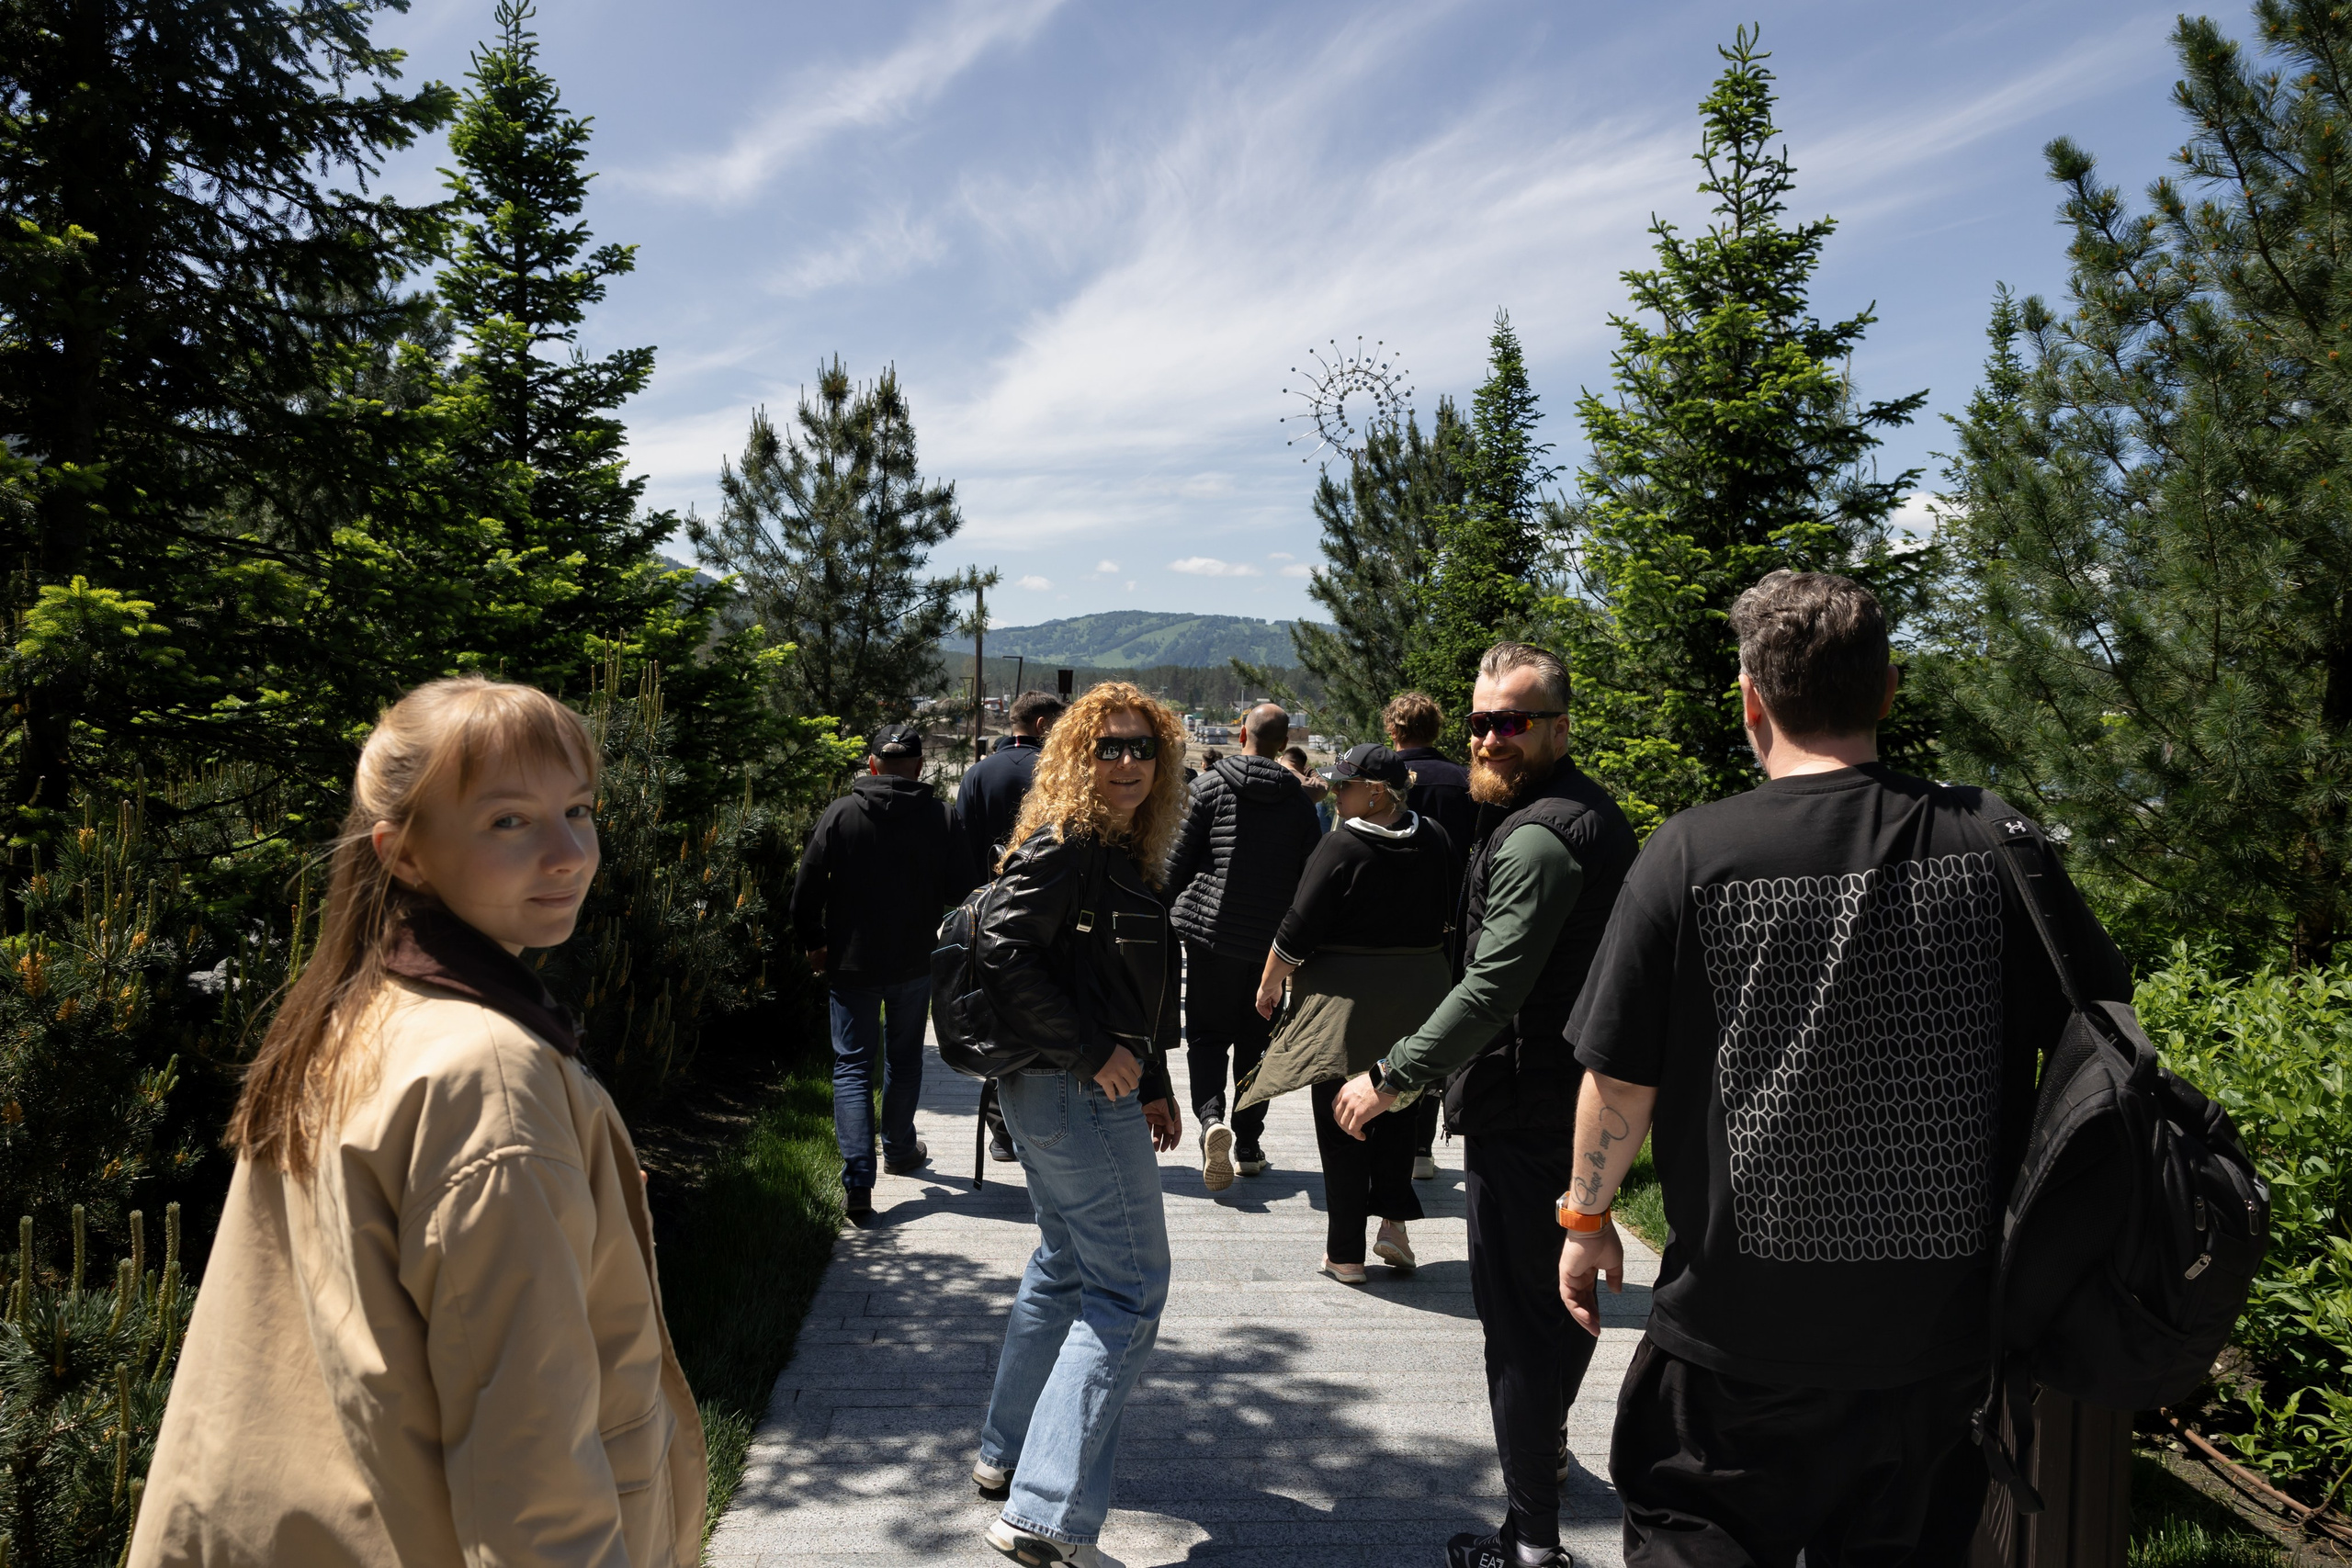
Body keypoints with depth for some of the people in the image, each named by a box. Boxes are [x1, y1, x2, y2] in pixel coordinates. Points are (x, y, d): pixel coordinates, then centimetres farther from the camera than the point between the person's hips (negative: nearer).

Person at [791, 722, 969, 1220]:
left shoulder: (840, 814, -8)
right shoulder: (940, 817, -7)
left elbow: (807, 889, -7)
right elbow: (961, 888, -4)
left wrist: (814, 944, 8)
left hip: (851, 963, -1)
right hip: (915, 963, 1)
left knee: (852, 1066, 3)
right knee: (904, 1059, 21)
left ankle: (858, 1182, -8)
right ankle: (899, 1150, 37)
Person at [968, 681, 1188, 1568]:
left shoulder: (1120, 854, 13)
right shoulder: (1065, 847, -16)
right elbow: (1003, 952, -25)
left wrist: (1153, 1084, 18)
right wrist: (1095, 1054, -21)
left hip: (1080, 1092, 10)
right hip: (1075, 1096, -10)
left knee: (1066, 1266, 22)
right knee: (1127, 1293, -6)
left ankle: (1008, 1455, 36)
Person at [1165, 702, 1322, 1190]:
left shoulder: (1211, 785, -4)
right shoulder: (1300, 800, 2)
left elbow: (1180, 858, -5)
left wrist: (1164, 912, 7)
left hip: (1210, 929, -2)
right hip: (1271, 936, 2)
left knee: (1206, 1033, 7)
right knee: (1256, 1039, 12)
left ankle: (1211, 1116, -18)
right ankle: (1248, 1145, 16)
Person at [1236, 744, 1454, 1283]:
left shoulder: (1343, 846, -17)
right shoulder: (1434, 840, 2)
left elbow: (1298, 929, -14)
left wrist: (1269, 985, 0)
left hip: (1345, 996, -5)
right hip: (1419, 991, 6)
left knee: (1340, 1125, 5)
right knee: (1396, 1109, 22)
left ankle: (1345, 1253, 11)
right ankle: (1394, 1221, 15)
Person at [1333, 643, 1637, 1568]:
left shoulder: (1536, 836, -21)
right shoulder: (1592, 813, 13)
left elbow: (1492, 988, -27)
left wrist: (1392, 1077, -20)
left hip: (1524, 1110, -11)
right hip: (1579, 1099, 11)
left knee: (1518, 1311, -2)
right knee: (1560, 1292, 26)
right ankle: (1547, 1445, 48)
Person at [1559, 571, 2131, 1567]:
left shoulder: (1690, 854, -13)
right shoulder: (1992, 842, -7)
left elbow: (1620, 1079, -8)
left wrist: (1587, 1220, 9)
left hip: (1741, 1335, -3)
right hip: (1941, 1330, 3)